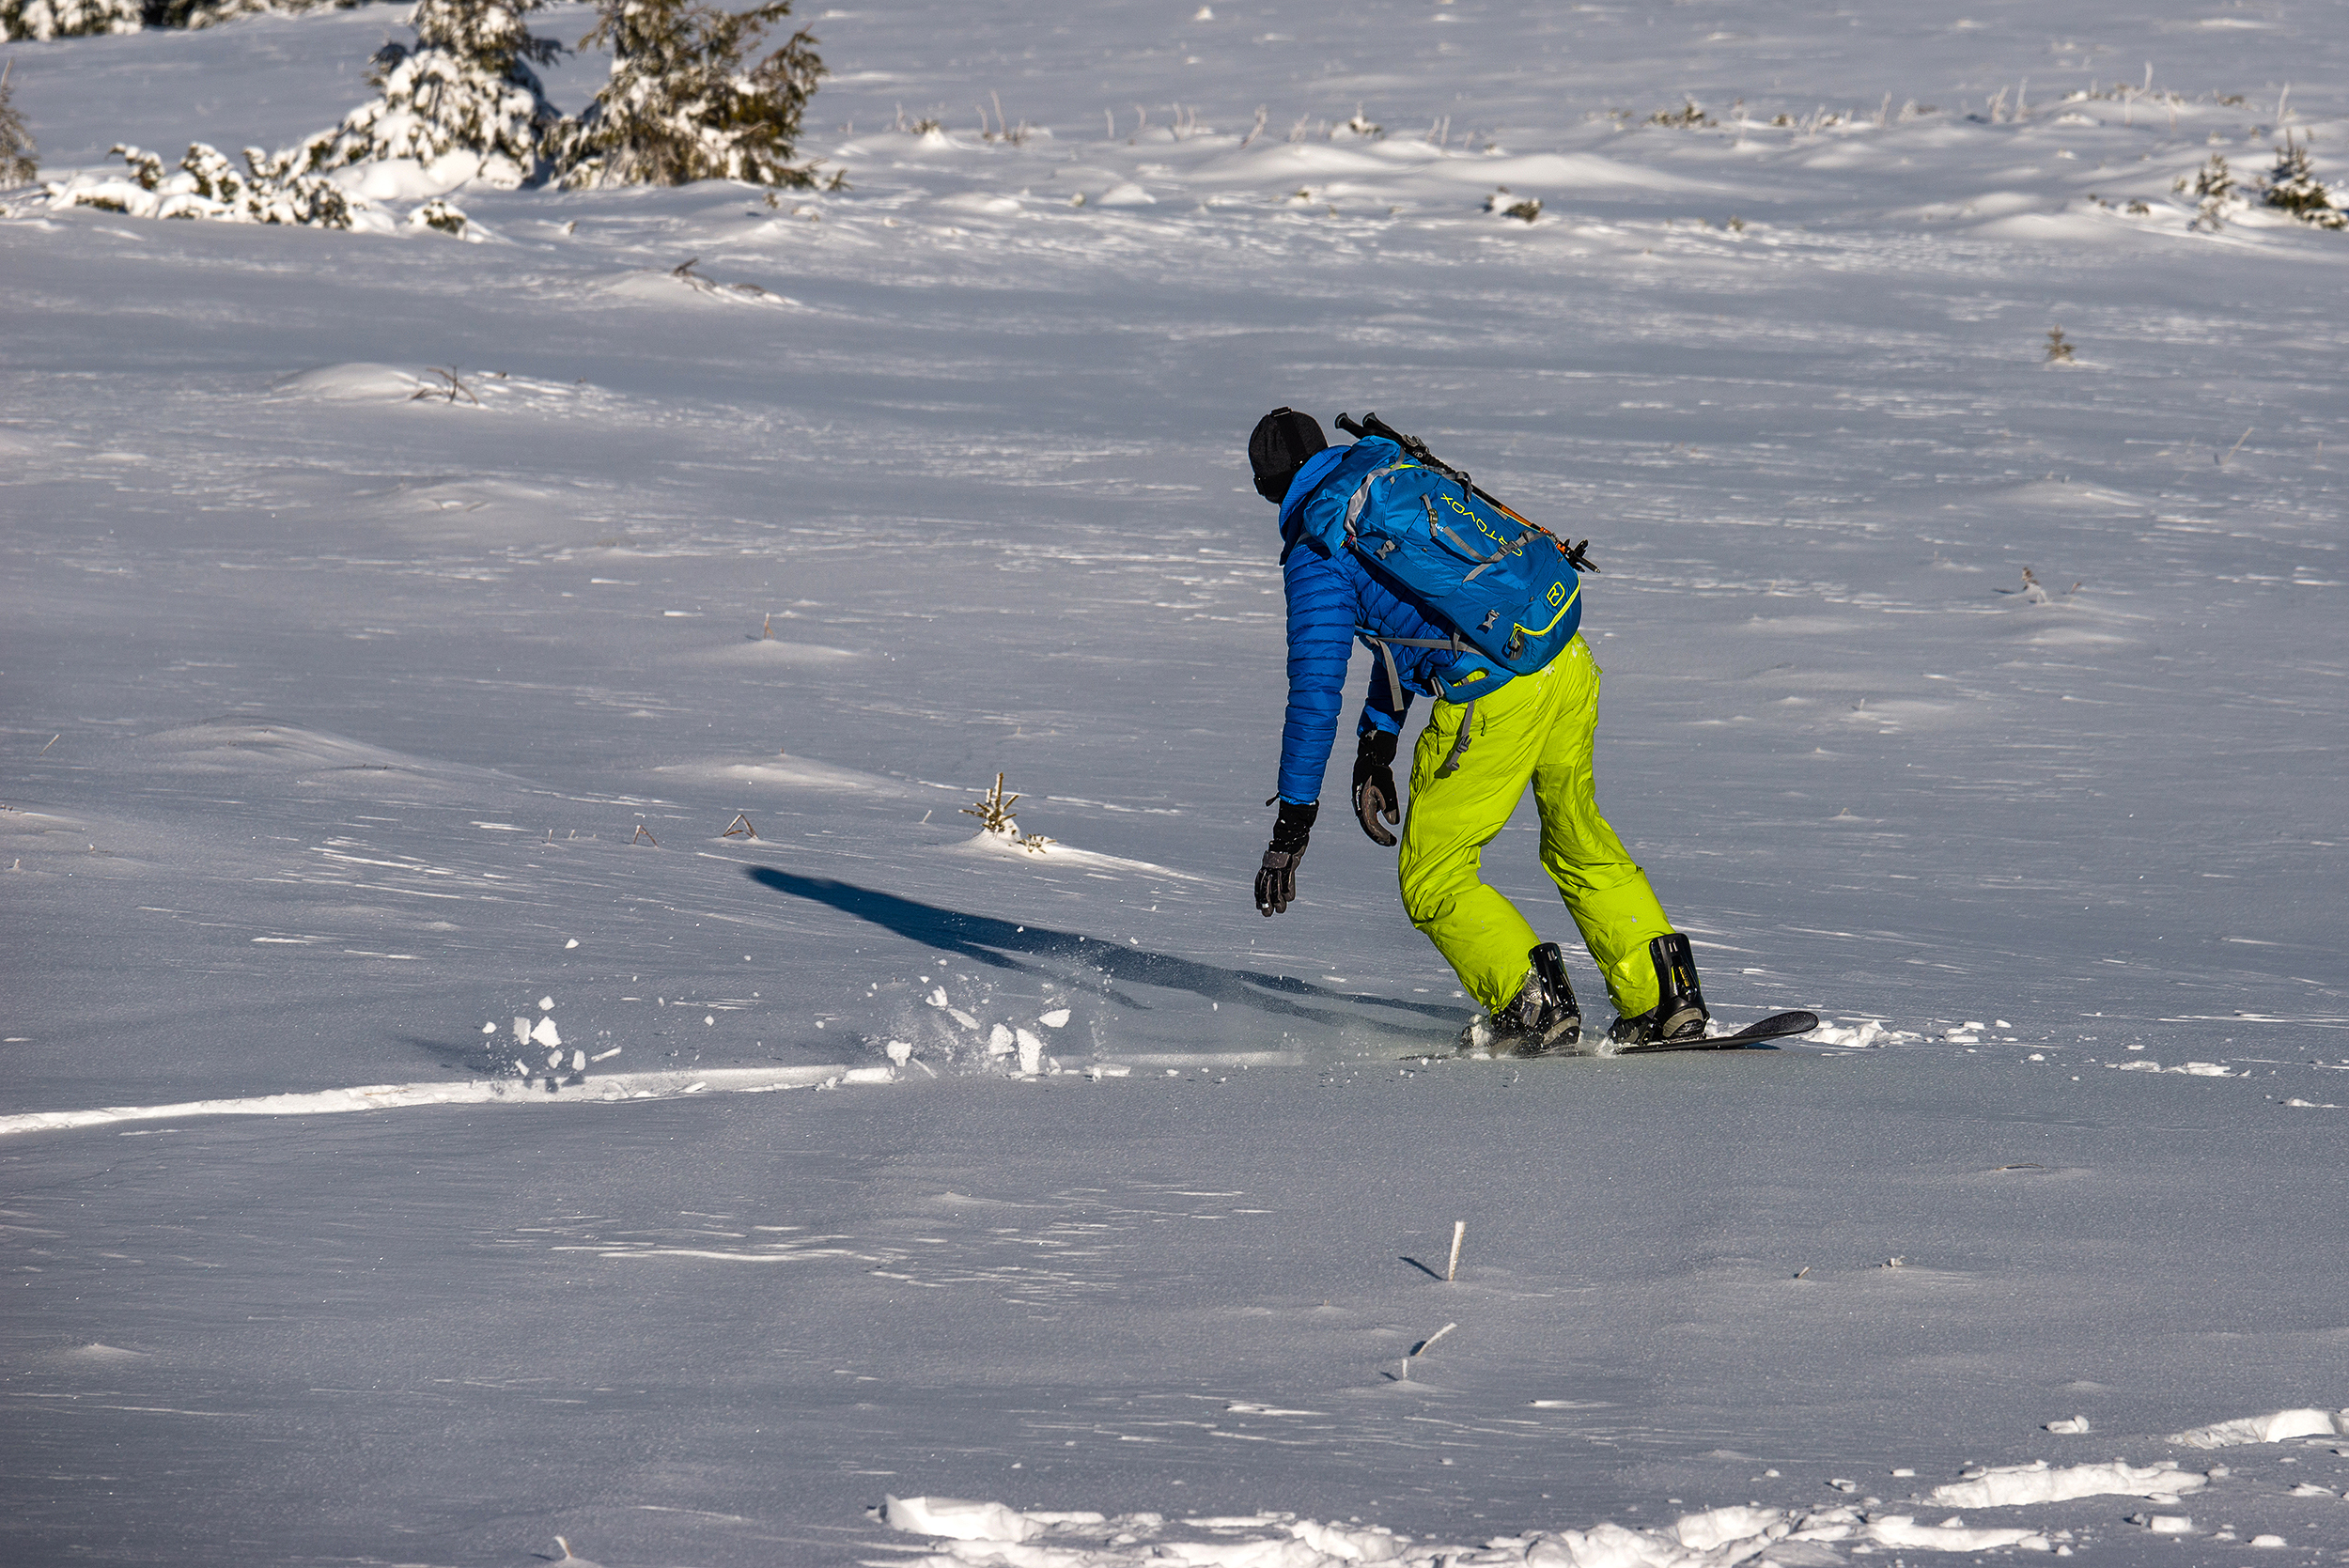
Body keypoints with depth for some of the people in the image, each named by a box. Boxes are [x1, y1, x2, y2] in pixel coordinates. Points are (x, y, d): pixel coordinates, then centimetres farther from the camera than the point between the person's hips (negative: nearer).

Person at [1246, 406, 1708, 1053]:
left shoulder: (1315, 554, -3)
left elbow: (1316, 691, -6)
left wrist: (1293, 820, 1)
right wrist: (1377, 740, 35)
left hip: (1493, 697, -8)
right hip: (1570, 660, 8)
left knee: (1433, 882, 7)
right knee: (1582, 843, 26)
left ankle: (1535, 1004, -7)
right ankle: (1663, 997, 22)